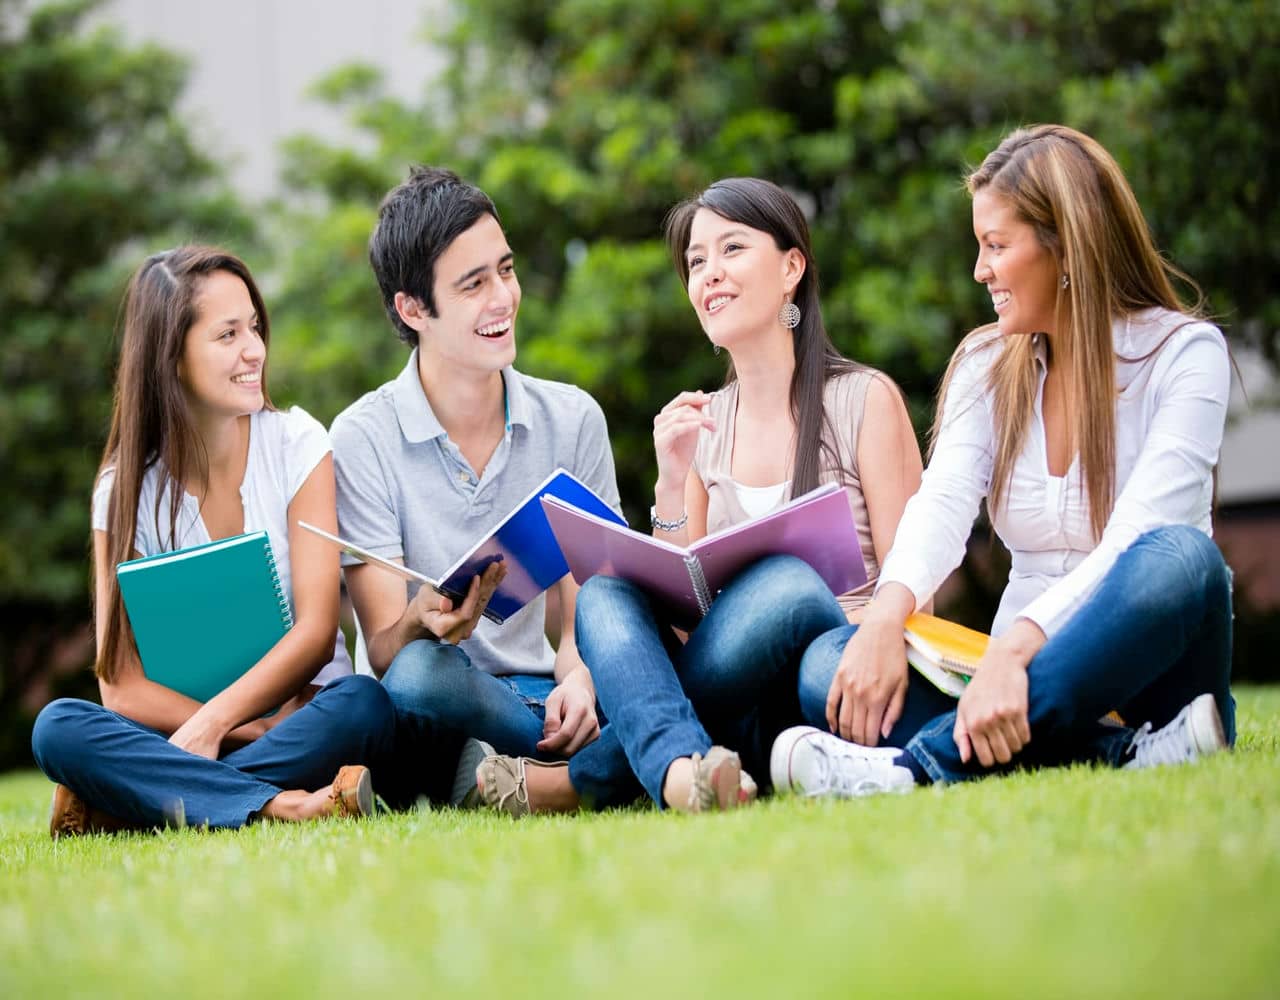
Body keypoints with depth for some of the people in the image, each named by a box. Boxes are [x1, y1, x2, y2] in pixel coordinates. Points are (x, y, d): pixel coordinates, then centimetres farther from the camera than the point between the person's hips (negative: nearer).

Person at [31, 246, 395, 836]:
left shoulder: (297, 445, 0)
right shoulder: (127, 488, 1)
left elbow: (317, 631, -9)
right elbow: (122, 686, -6)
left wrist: (211, 723, -23)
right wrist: (256, 730, -20)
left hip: (302, 715, 0)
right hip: (183, 736, 1)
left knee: (362, 704, -33)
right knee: (57, 728, -27)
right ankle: (280, 806, -38)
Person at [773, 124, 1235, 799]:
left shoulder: (1184, 351, -5)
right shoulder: (987, 364, 9)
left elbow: (1136, 536, -20)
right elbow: (942, 504, -9)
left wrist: (1013, 648, -36)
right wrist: (887, 615, -31)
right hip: (1033, 687, 4)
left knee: (1179, 560, -36)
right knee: (830, 665, -22)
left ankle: (926, 762, -42)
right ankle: (1118, 755, -35)